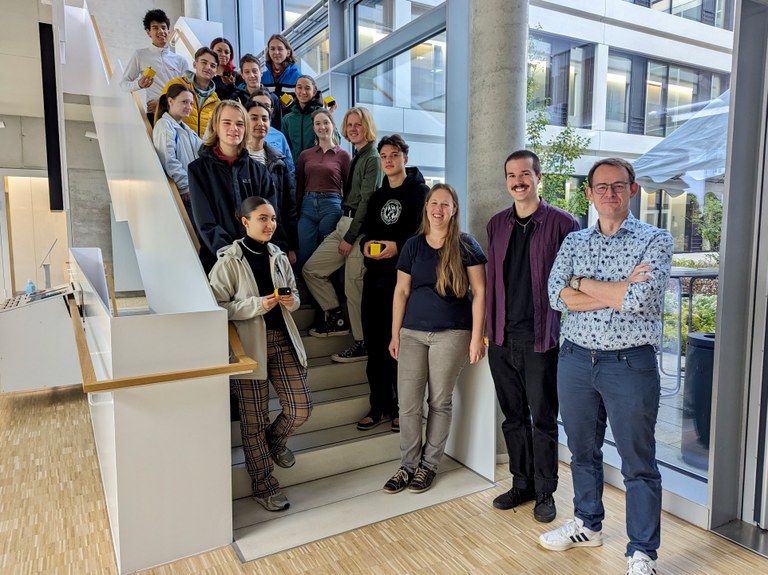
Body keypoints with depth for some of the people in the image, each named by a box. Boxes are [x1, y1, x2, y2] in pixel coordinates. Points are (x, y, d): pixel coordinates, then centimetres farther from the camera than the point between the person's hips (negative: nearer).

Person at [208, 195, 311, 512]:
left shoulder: (278, 257, 8)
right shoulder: (229, 260, -9)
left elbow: (294, 294, 18)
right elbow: (217, 306, -11)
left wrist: (291, 300, -5)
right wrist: (257, 305, -21)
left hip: (282, 339, 5)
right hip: (249, 345, -5)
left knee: (300, 408, 3)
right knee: (254, 419, 5)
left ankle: (275, 442, 36)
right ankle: (264, 486, 22)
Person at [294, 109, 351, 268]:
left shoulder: (343, 155, 5)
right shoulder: (305, 155, 12)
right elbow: (299, 188, 13)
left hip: (331, 207, -2)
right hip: (307, 207, 2)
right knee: (304, 259, 0)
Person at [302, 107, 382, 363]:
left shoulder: (372, 158, -8)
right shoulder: (356, 156, 18)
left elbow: (366, 201, -13)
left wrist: (350, 237, -14)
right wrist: (343, 233, 12)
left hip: (360, 227, -9)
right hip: (344, 222, 9)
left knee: (354, 286, -6)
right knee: (311, 269, 8)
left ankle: (363, 343, 5)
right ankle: (337, 319, 18)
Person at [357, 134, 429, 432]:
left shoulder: (420, 192, 0)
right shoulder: (377, 196, 20)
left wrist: (398, 245, -20)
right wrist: (366, 244, -1)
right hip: (374, 276, 6)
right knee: (375, 344, 8)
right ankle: (380, 406, 21)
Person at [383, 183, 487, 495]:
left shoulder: (465, 245, -2)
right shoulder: (413, 245, 8)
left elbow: (479, 292, -3)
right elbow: (401, 291, 10)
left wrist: (477, 336, -8)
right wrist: (395, 334, 8)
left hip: (452, 334, -3)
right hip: (413, 333, 3)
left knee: (439, 401, 7)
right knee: (408, 404, 2)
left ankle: (429, 465, 24)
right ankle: (408, 465, 19)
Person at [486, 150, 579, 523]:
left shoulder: (561, 223, -5)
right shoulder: (497, 224, 10)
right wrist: (488, 328, 11)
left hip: (540, 339, -4)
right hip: (502, 338, 5)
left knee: (543, 419, 7)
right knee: (513, 417, 15)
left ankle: (545, 492, 24)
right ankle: (521, 484, 31)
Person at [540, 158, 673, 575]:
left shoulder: (655, 240, -3)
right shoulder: (574, 242, 8)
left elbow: (638, 300, -20)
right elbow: (557, 296, -7)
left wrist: (582, 283, -9)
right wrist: (619, 290, -14)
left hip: (630, 364, -4)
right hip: (576, 359, 4)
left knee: (638, 463, 6)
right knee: (582, 451, 18)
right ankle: (588, 525, 39)